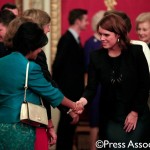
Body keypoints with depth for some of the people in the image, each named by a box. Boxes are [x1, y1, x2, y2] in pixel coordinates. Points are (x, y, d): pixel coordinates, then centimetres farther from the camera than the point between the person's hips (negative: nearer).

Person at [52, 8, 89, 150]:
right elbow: (57, 64, -18)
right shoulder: (67, 39, -16)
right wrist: (56, 86, -11)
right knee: (66, 122, -3)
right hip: (68, 89, -9)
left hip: (75, 89, 9)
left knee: (70, 122, 14)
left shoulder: (75, 39, 11)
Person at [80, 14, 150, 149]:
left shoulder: (135, 52, -8)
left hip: (137, 115, -1)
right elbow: (91, 88, -5)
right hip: (110, 117, 2)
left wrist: (135, 112, -6)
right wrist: (82, 101, -26)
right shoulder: (96, 56, -3)